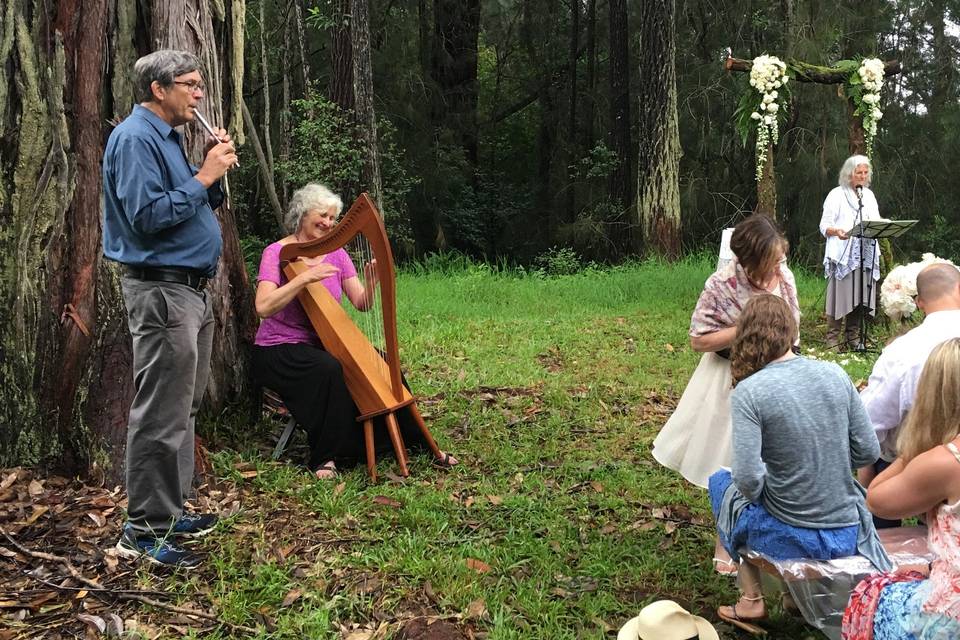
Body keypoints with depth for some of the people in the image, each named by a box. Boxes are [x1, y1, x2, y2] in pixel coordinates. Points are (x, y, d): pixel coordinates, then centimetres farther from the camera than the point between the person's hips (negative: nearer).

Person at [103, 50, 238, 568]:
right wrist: (203, 177, -16)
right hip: (161, 290, -10)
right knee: (161, 416, -7)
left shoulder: (166, 137, 17)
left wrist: (213, 170, 3)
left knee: (183, 408, 15)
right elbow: (148, 217, -23)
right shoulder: (135, 138, -12)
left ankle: (170, 509, 25)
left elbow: (197, 206, 18)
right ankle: (144, 530, 1)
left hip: (191, 289, 10)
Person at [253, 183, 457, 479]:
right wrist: (305, 277, -31)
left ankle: (417, 441, -4)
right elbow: (263, 307, -24)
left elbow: (361, 303, 1)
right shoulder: (278, 252, -9)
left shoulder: (336, 253, 6)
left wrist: (370, 281, -20)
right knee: (330, 369, -35)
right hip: (280, 348, -5)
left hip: (323, 342, 5)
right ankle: (324, 457, -20)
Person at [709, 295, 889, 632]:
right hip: (848, 534, 5)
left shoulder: (748, 391, -17)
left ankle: (751, 600, 23)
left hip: (789, 537, -4)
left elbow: (749, 480, -21)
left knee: (721, 480, 25)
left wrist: (758, 491, 1)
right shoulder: (835, 374, -4)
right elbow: (868, 452, 0)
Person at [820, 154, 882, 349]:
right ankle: (833, 339, 0)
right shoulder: (837, 194, -1)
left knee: (860, 297, 5)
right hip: (843, 255, -5)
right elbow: (824, 226, -6)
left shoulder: (869, 195, 18)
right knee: (840, 295, -6)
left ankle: (853, 337, 15)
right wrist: (837, 231, -27)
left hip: (865, 255, 6)